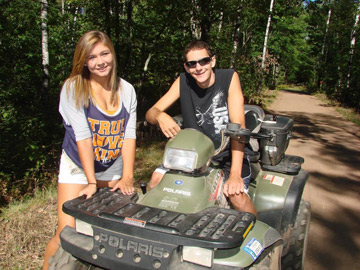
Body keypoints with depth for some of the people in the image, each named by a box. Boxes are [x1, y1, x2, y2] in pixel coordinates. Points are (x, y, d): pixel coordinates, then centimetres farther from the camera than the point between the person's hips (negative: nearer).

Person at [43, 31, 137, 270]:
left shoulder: (127, 90, -2)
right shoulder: (73, 88, -12)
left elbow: (129, 134, -7)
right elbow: (82, 136, -19)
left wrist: (127, 177, -15)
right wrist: (91, 181, -22)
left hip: (114, 168, 3)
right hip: (78, 167, -3)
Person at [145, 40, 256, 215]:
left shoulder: (229, 77, -11)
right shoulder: (183, 81, -2)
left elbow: (238, 126, -19)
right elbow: (150, 113, -3)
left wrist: (235, 173, -28)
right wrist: (160, 116, -30)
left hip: (227, 153, -3)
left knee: (236, 194, -28)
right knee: (157, 178, -16)